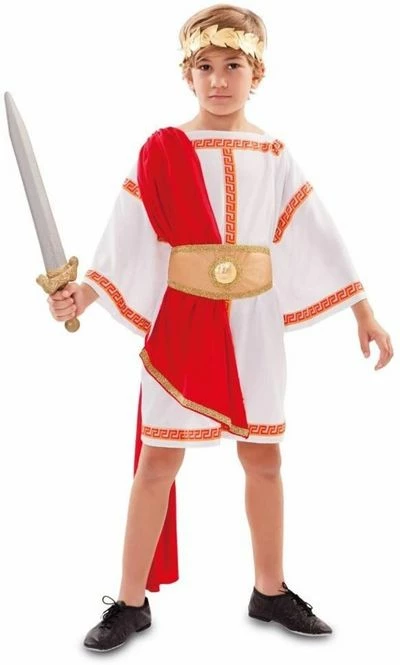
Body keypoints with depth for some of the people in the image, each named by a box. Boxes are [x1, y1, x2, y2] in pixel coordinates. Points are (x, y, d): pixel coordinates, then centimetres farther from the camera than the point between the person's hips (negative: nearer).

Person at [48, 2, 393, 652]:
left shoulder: (274, 156, 5)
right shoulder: (163, 150, -2)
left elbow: (319, 237, 6)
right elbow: (127, 235, -7)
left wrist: (364, 313, 5)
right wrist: (82, 293, -19)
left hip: (254, 325, 3)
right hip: (181, 322, -2)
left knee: (264, 456, 10)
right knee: (159, 459, 1)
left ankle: (270, 591, 27)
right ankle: (132, 601, 15)